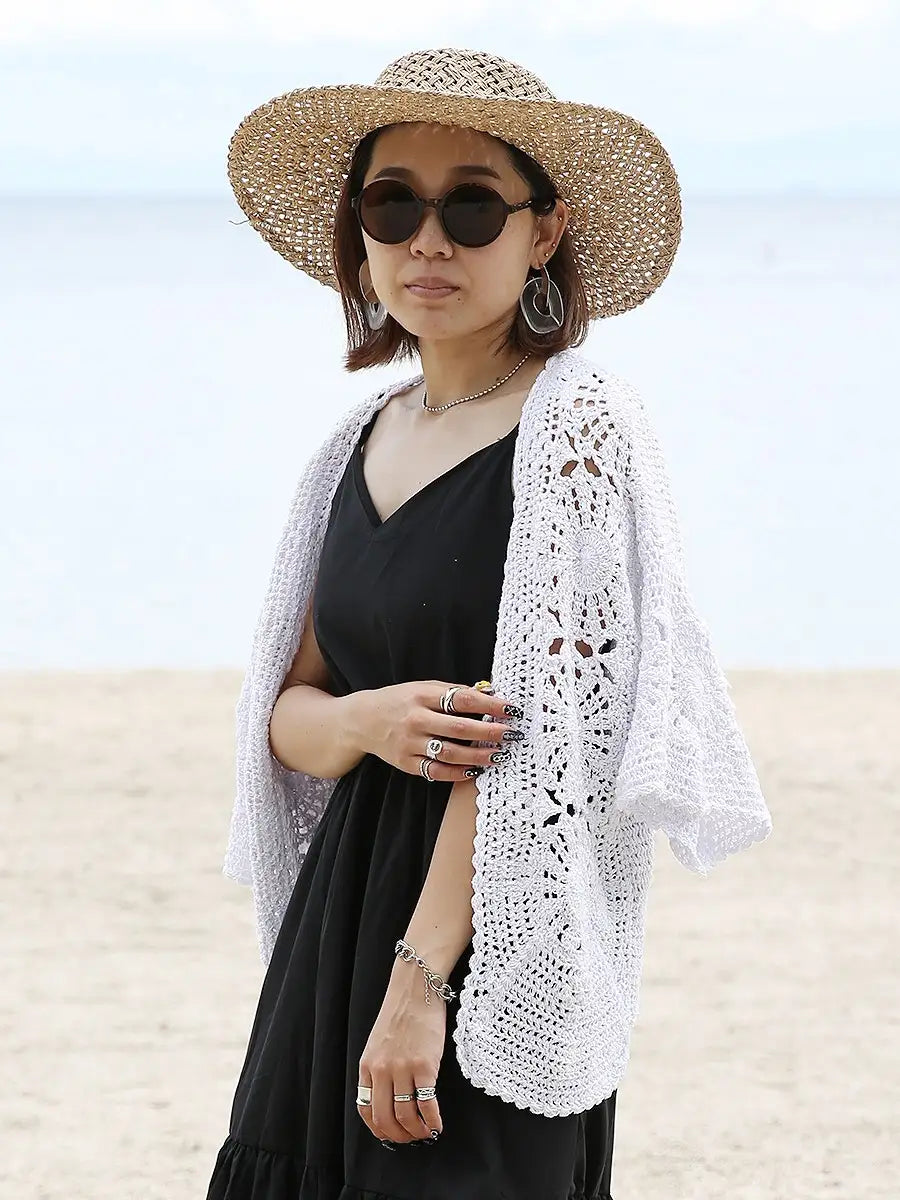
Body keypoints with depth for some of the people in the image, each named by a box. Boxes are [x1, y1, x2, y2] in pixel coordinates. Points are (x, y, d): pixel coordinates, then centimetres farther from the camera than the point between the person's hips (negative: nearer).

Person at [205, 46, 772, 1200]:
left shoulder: (577, 426, -11)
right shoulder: (365, 441, 10)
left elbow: (533, 738, -17)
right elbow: (285, 717, 12)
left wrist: (421, 977, -22)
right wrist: (367, 722, -11)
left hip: (498, 941, -6)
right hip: (339, 915, 6)